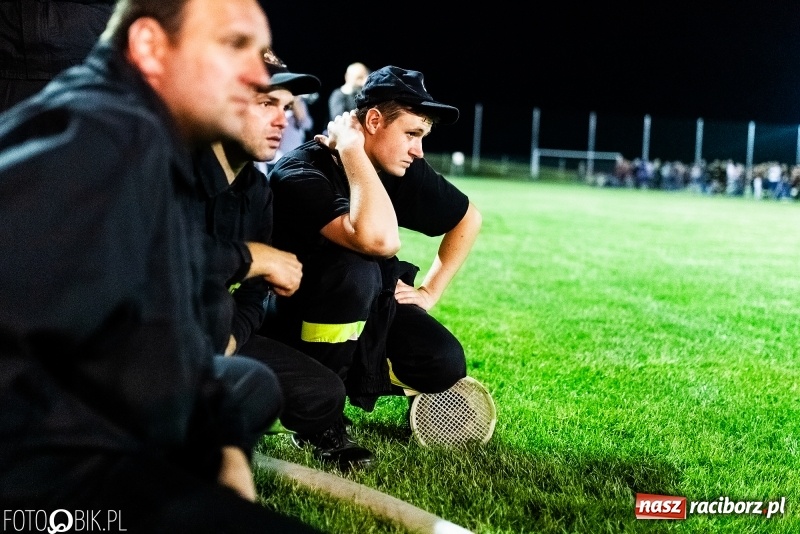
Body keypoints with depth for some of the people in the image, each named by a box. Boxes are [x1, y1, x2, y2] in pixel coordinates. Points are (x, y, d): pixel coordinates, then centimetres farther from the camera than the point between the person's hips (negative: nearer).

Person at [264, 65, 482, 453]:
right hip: (290, 316, -5)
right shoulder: (301, 174, -27)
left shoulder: (404, 171, -7)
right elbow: (380, 240, -44)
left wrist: (430, 290, 3)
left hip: (361, 310, 6)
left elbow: (468, 219, 11)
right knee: (355, 270, -36)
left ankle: (345, 375, 9)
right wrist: (351, 150, -34)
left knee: (444, 365, -18)